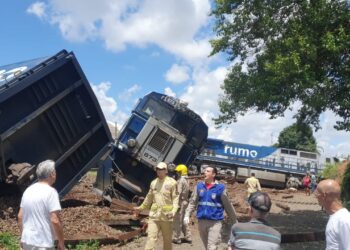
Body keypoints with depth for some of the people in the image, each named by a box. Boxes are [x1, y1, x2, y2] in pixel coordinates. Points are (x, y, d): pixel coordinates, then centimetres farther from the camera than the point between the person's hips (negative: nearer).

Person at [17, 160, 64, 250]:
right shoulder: (50, 192, -16)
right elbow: (55, 220, -21)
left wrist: (23, 237, 21)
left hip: (27, 240, 8)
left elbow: (20, 216, 11)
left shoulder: (28, 190, 6)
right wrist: (61, 242, -11)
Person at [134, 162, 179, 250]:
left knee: (167, 239, 10)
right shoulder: (153, 183, 10)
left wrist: (173, 211, -19)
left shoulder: (172, 182, -4)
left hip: (166, 216, -3)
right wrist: (141, 207, 25)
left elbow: (175, 198, -6)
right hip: (154, 215, 3)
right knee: (151, 238, -6)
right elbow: (149, 197, 21)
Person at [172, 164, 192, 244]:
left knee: (177, 221, -1)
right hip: (185, 202, 9)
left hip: (180, 202, -9)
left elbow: (178, 193, -21)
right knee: (183, 220, 17)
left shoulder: (180, 180, -16)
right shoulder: (186, 180, 13)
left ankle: (177, 238, 5)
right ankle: (188, 237, 21)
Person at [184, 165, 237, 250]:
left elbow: (228, 205, 0)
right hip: (201, 221, 4)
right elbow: (192, 202, 5)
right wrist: (187, 215, -6)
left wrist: (233, 221, 6)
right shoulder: (199, 186, 4)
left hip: (215, 222, -4)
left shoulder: (220, 188, -5)